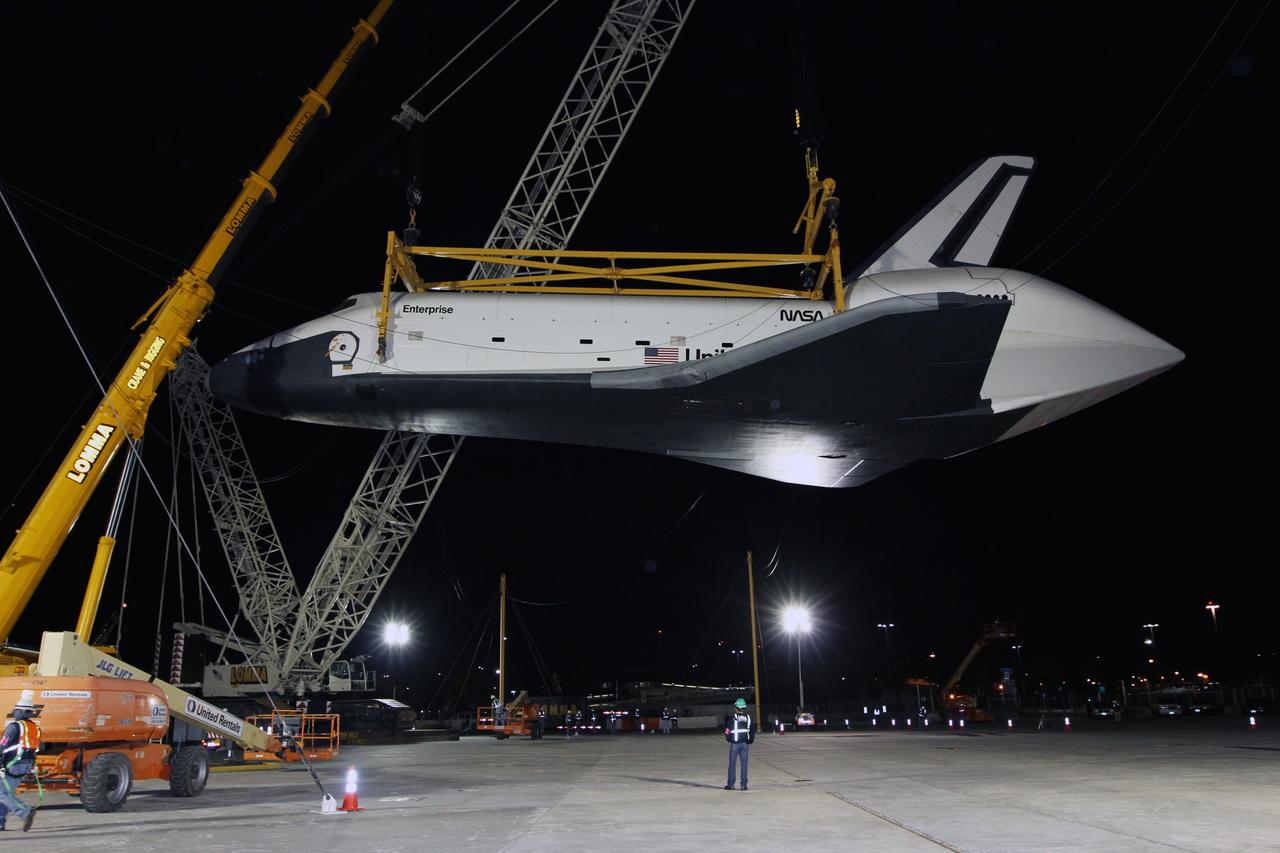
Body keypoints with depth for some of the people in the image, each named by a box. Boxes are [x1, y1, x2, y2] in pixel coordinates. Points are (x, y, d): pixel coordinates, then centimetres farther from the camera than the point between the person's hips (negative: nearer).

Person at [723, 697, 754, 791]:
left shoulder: (732, 718, -9)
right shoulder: (748, 718, 4)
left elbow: (727, 731, -5)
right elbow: (752, 731, 9)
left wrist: (728, 739, 14)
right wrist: (750, 742, 19)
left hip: (734, 744, -3)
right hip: (745, 744, 3)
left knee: (732, 764, 5)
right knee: (744, 764, 6)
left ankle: (731, 784, 6)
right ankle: (744, 785, 4)